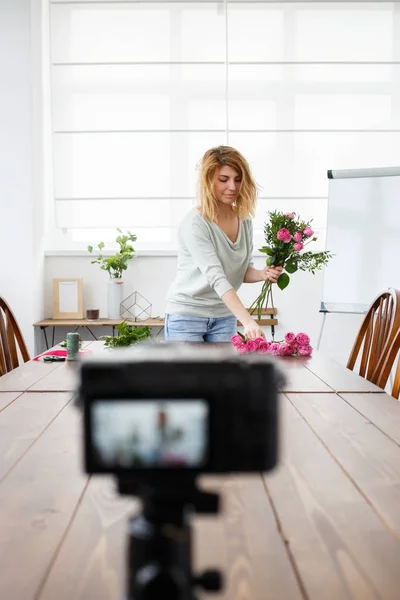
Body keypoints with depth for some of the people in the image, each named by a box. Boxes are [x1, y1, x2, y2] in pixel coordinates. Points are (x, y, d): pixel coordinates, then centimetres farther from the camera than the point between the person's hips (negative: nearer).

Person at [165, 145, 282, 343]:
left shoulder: (244, 220, 1)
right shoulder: (195, 224, -21)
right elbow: (216, 277, -31)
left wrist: (262, 274, -15)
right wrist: (248, 321, -40)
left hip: (224, 317, 6)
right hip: (187, 315, -6)